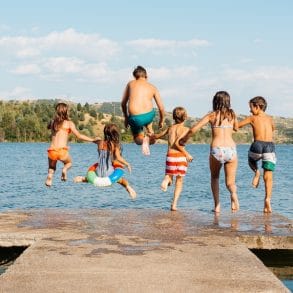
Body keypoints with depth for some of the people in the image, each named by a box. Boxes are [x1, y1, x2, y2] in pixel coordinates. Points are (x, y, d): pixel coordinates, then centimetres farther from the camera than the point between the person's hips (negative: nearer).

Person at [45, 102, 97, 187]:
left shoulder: (52, 122, 15)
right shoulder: (69, 123, 3)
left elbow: (48, 127, 39)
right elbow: (79, 136, -2)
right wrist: (92, 140, 4)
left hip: (52, 151, 3)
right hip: (62, 151, -3)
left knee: (51, 168, 31)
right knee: (69, 162, 30)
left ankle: (50, 175, -2)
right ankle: (64, 169, -3)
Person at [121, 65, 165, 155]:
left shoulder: (130, 84, 14)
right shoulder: (152, 87, 14)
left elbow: (123, 103, 18)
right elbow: (161, 107, 14)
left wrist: (126, 118, 32)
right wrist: (161, 121, 31)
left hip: (135, 118, -2)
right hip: (149, 115, 2)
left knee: (137, 138, 26)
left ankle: (143, 140, -11)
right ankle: (150, 134, 14)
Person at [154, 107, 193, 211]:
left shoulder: (170, 128, 10)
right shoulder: (185, 129, -3)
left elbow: (157, 136, 23)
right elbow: (177, 143, -17)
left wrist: (151, 135, 45)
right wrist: (187, 154, -9)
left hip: (170, 155, 3)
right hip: (180, 156, -3)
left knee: (169, 175, 20)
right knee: (179, 181, 10)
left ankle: (167, 180, -19)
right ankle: (174, 204, 2)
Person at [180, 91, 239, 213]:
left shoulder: (211, 115, 5)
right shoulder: (232, 115, 11)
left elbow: (193, 129, 1)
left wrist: (184, 139, 18)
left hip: (216, 151, -1)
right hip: (231, 150, 1)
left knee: (214, 178, 24)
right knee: (230, 182, 10)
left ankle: (217, 205, 13)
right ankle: (233, 194, -24)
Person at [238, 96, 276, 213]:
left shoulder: (252, 118, 6)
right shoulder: (270, 119, 17)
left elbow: (236, 125, 11)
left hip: (257, 145, -2)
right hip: (270, 146, 2)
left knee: (251, 160, 33)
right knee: (268, 177, 2)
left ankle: (256, 172, 2)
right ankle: (267, 199, -15)